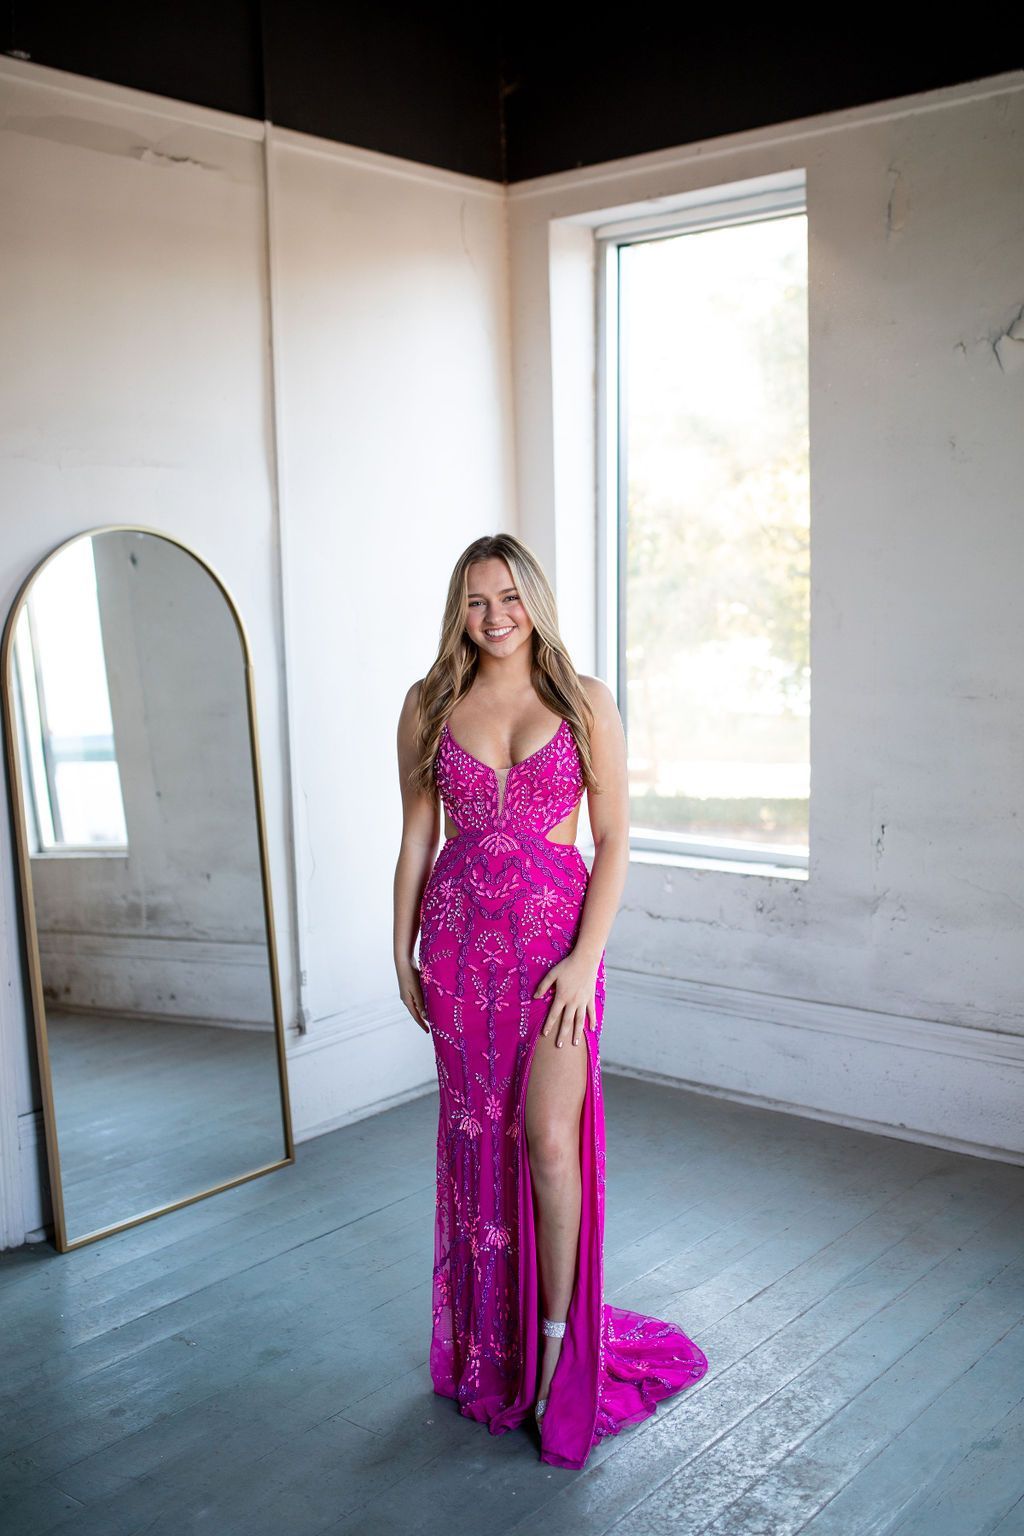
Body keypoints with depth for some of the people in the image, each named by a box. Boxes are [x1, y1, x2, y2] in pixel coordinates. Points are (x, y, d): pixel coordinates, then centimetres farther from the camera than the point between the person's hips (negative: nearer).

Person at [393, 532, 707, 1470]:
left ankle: (560, 1332, 14)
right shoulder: (430, 706, 4)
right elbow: (417, 837, 8)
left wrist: (585, 958, -11)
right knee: (476, 1133, 10)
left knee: (548, 1136, -7)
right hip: (460, 941, 2)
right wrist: (403, 951, 6)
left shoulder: (585, 702, -2)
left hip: (556, 937, -2)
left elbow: (614, 839, -4)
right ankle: (491, 1336, 28)